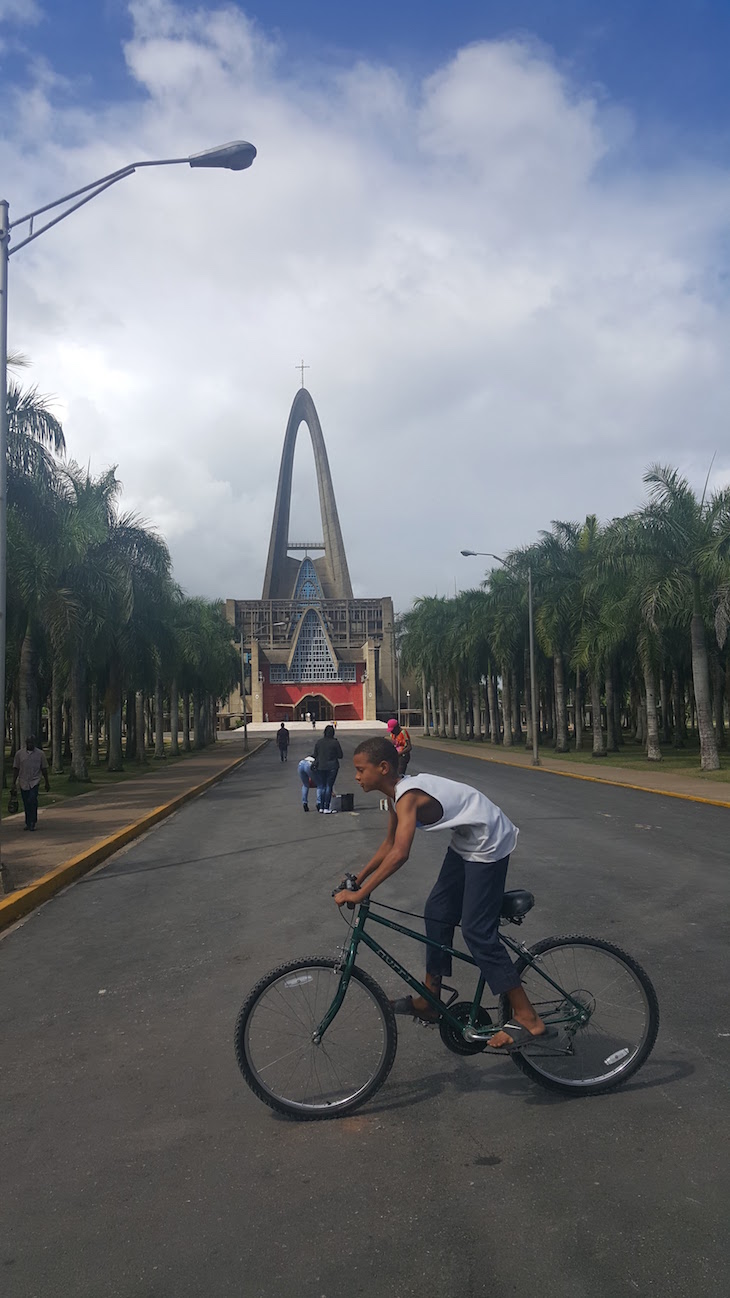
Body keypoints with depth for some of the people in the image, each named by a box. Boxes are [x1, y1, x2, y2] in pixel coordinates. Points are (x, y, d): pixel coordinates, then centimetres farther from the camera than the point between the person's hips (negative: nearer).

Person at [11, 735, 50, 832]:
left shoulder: (40, 754, 2)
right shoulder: (19, 753, 4)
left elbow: (44, 769, 7)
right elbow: (16, 769, 7)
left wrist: (47, 783, 9)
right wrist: (13, 784, 4)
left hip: (34, 782, -2)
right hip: (23, 782, 2)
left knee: (32, 801, -18)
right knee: (26, 804, 7)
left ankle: (32, 822, -10)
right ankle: (28, 823, 19)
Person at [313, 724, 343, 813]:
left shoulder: (318, 742, 0)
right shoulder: (335, 742, -9)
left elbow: (315, 755, 6)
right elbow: (340, 755, -5)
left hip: (320, 767, 3)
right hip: (332, 766, -3)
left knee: (320, 786, 14)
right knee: (329, 786, 3)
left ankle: (320, 807, 15)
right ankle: (326, 808, 1)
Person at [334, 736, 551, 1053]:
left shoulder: (408, 796, -26)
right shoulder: (398, 792, 3)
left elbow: (399, 854, -38)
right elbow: (388, 845, 14)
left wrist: (360, 894, -34)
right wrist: (357, 880, 10)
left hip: (488, 845, -10)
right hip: (466, 843, 10)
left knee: (477, 932, -8)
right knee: (437, 913, 12)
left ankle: (527, 1018, -2)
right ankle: (430, 1000, 23)